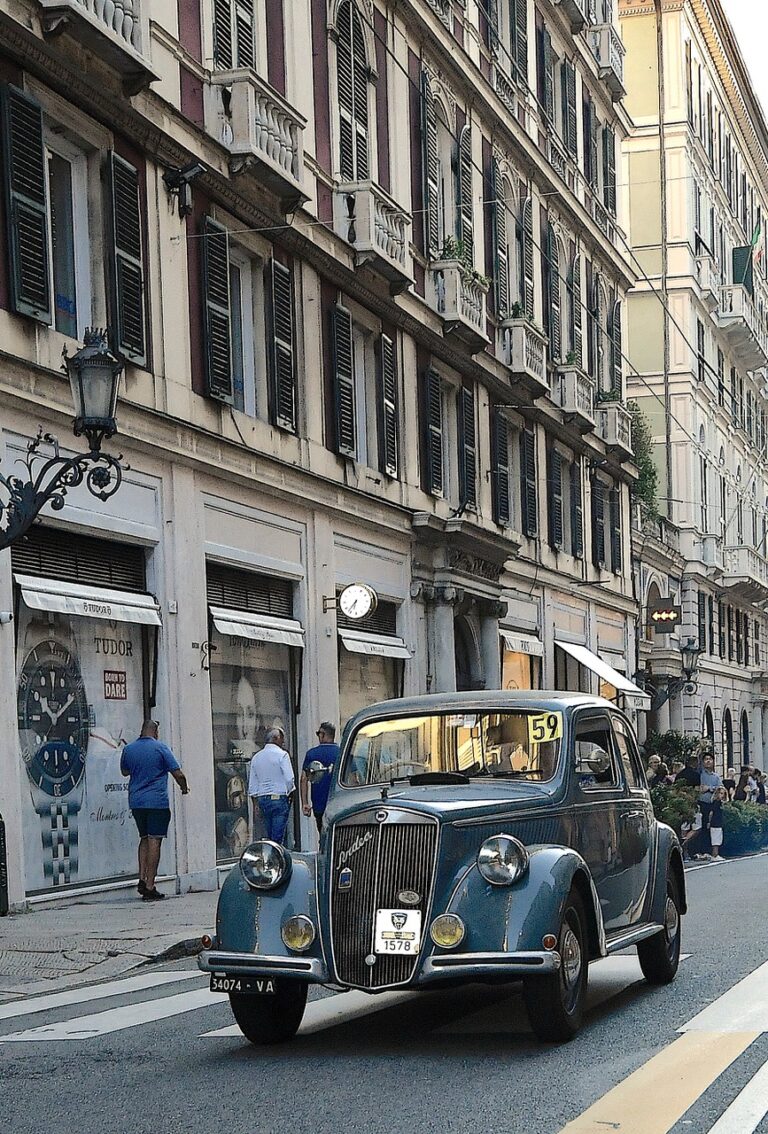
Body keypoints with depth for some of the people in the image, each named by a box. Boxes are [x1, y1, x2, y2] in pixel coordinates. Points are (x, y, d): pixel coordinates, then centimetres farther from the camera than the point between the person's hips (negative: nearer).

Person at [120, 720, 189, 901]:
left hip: (136, 802, 5)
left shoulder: (128, 749, 7)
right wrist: (184, 788, 12)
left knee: (144, 838, 19)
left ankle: (142, 879, 9)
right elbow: (178, 774, -6)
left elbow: (125, 772, 23)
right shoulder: (161, 748, -7)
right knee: (154, 840, -4)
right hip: (157, 801, -5)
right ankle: (149, 887, -6)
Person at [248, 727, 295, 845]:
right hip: (279, 798, -6)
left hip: (262, 799, 6)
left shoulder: (256, 757, 13)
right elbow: (289, 779, -12)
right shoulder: (282, 755, -6)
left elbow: (252, 786, 13)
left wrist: (255, 805, 16)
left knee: (269, 837, 9)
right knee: (278, 838, -7)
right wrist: (290, 795, 6)